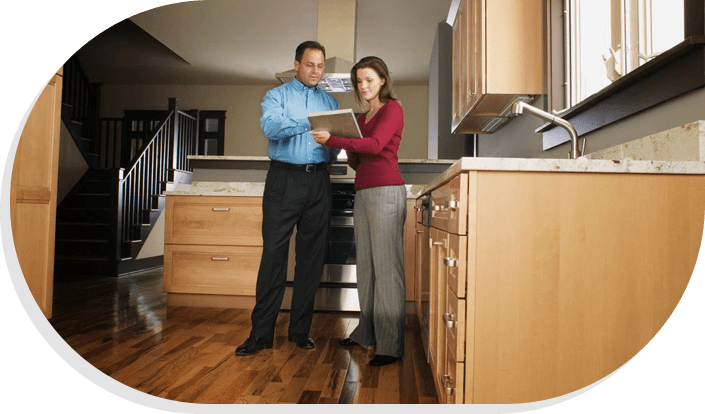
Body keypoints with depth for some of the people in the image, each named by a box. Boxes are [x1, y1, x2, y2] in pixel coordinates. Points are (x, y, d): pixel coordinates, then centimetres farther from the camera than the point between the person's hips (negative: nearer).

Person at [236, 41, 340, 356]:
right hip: (284, 179, -3)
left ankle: (300, 330, 14)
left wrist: (333, 146, -9)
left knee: (311, 256, 4)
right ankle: (261, 333, 2)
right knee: (273, 254, -6)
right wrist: (310, 122, -20)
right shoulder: (276, 96, 9)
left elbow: (337, 147, 13)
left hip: (318, 182, 4)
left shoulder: (330, 102, 19)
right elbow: (270, 127, -12)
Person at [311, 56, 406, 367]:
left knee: (387, 265, -9)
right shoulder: (362, 118, 23)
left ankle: (390, 345, -6)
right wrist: (351, 155, 1)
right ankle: (366, 332, 18)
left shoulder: (392, 109, 1)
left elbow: (375, 144, -16)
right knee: (366, 264, 8)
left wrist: (333, 140, -21)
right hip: (363, 193, 8)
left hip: (386, 192, -8)